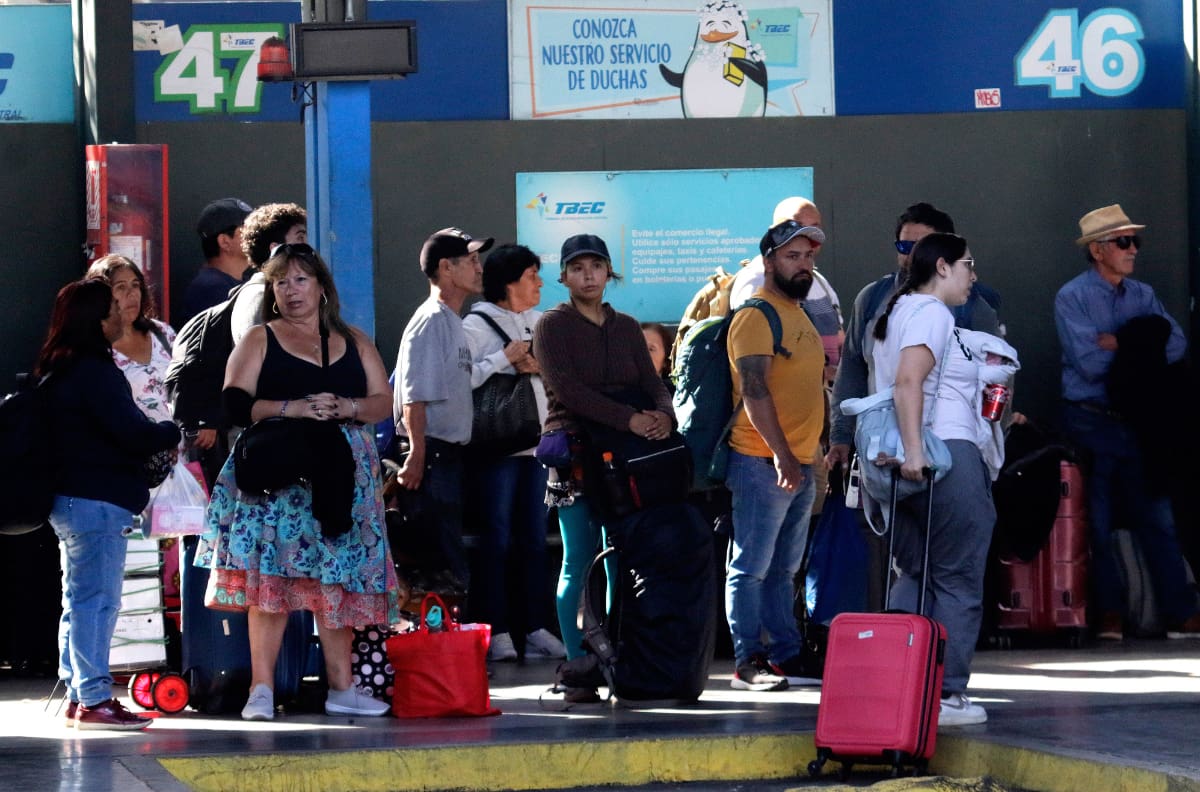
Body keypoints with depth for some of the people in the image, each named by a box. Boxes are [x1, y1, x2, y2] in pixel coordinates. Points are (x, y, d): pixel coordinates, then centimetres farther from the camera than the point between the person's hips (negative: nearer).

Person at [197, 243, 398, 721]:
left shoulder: (353, 342, 17)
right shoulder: (259, 341, 7)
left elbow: (384, 401, 11)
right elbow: (235, 405, -4)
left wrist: (348, 408, -10)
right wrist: (293, 408, -17)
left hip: (346, 474, 3)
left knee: (338, 579, 3)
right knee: (271, 574, -12)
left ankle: (342, 687, 7)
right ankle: (261, 688, -12)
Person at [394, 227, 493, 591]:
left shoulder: (453, 322, 19)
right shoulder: (431, 321, -12)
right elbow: (415, 397, -19)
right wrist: (417, 455, -25)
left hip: (451, 454, 10)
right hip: (433, 454, -10)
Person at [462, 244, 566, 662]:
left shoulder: (539, 322, 14)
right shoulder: (477, 324, -5)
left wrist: (540, 365, -6)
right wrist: (505, 358, -14)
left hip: (537, 443, 6)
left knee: (535, 540, 8)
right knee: (496, 539, -4)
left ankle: (536, 629, 11)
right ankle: (496, 633, -1)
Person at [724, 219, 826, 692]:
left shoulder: (798, 315, 18)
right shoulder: (757, 316, -11)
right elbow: (754, 391, -20)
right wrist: (781, 455, -25)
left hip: (800, 465, 9)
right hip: (763, 464, -9)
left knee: (783, 570, 13)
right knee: (751, 568, -5)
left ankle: (787, 656, 17)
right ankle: (747, 662, -4)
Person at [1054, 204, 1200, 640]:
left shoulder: (1142, 295, 12)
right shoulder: (1072, 297, -5)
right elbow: (1088, 363, -16)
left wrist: (1120, 345, -13)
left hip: (1135, 420, 4)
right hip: (1092, 421, -4)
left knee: (1157, 515, 3)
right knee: (1097, 522, 0)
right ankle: (1109, 613, 8)